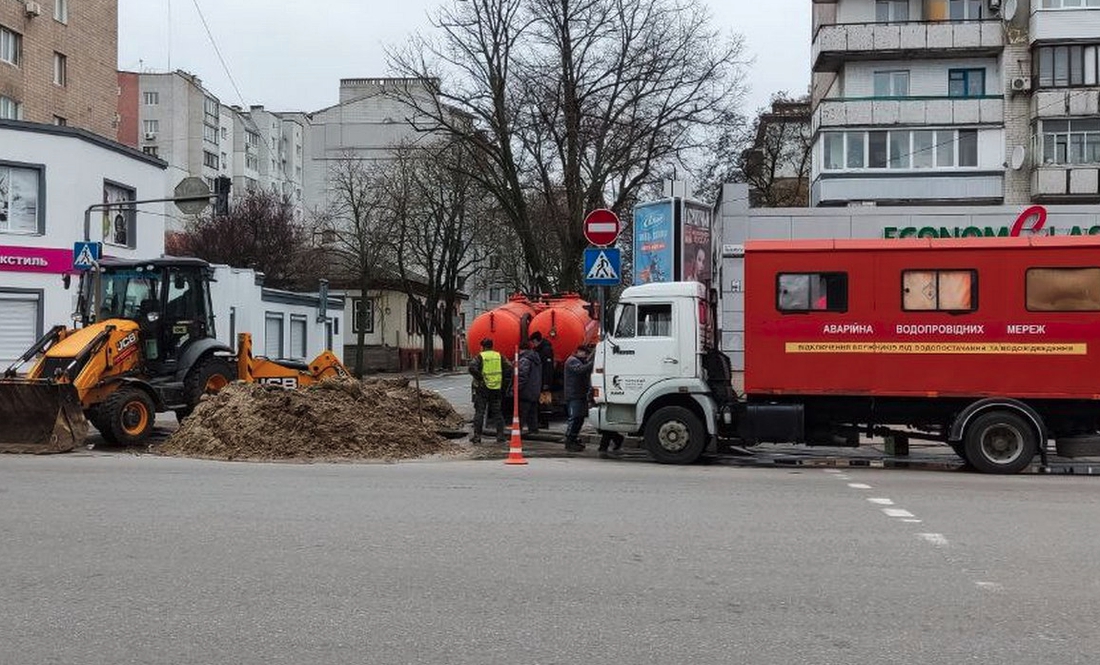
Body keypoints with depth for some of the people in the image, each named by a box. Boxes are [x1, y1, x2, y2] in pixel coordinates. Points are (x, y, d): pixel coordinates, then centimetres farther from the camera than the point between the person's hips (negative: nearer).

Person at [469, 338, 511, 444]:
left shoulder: (479, 357, -5)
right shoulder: (499, 356, 5)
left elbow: (472, 368, -21)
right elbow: (509, 368, -2)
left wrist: (479, 378, -9)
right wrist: (500, 377, 6)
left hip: (482, 388, -3)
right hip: (496, 389, 3)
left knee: (479, 412, 4)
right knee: (497, 412, 11)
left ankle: (477, 436, 3)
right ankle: (500, 436, 7)